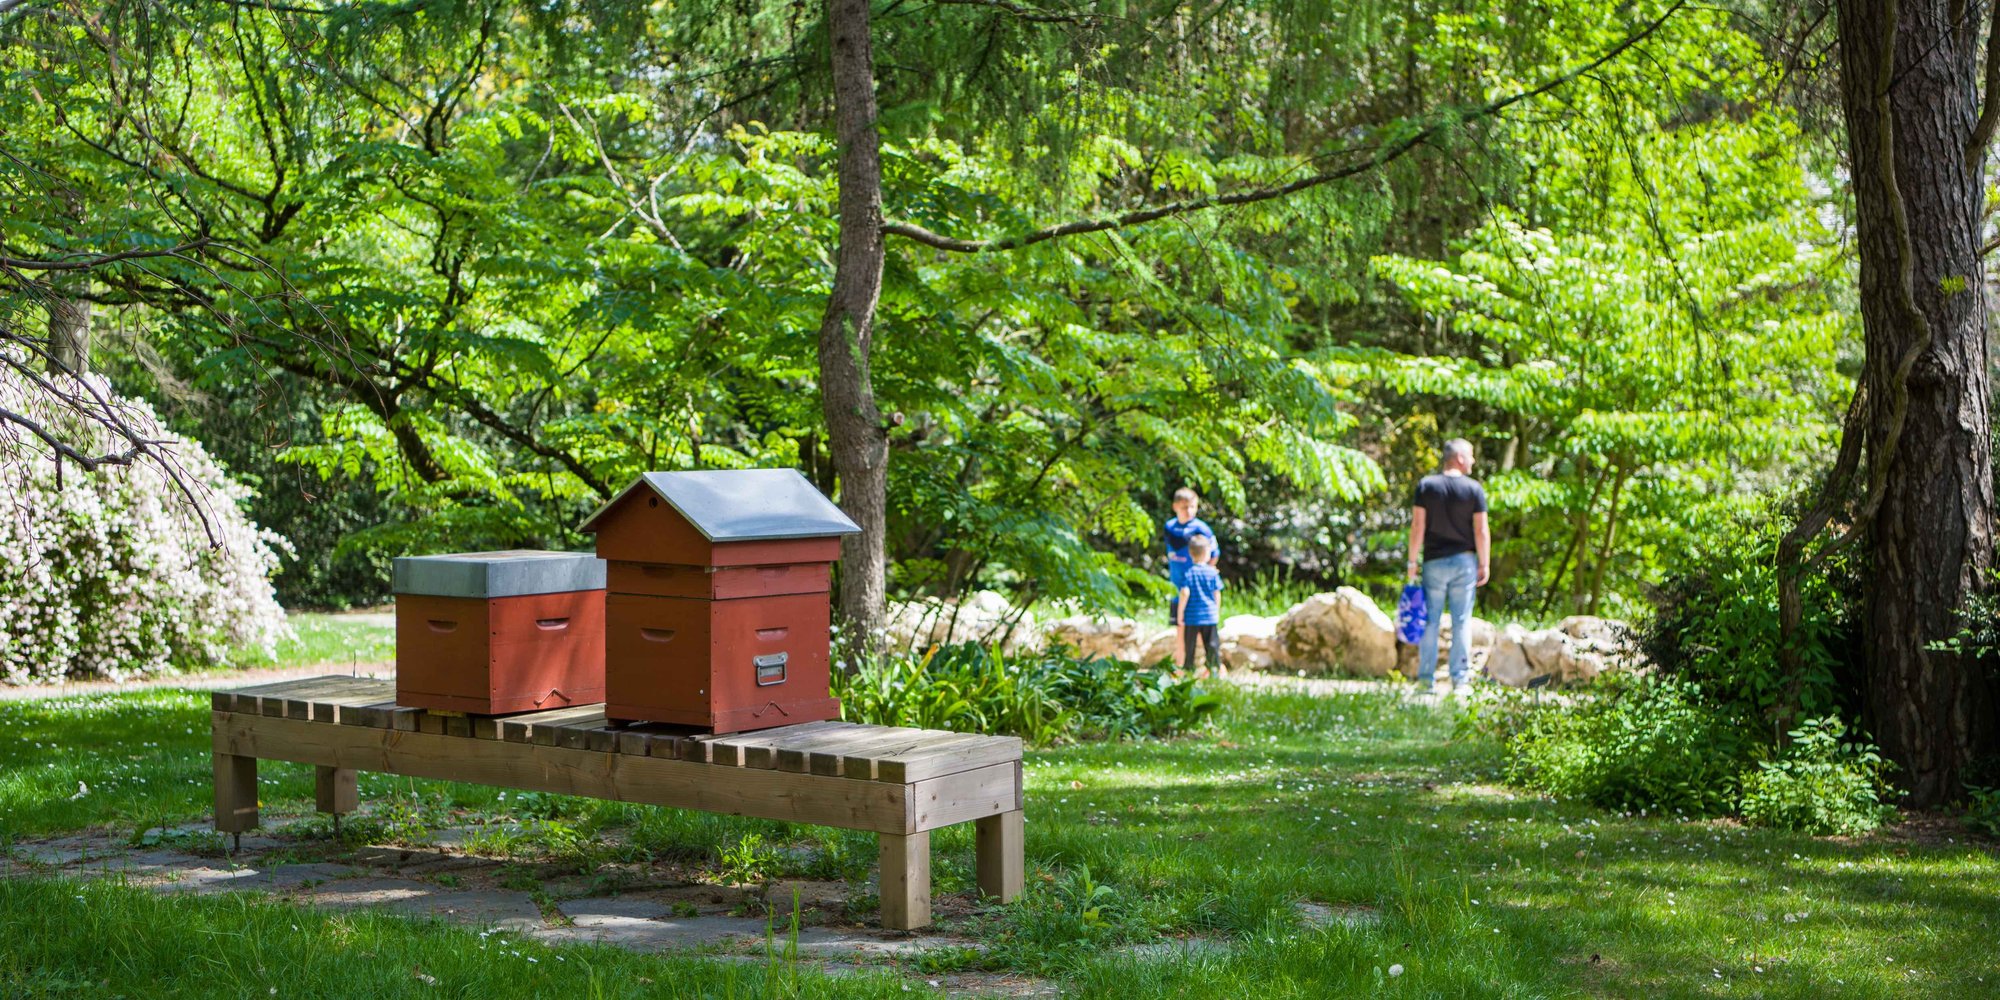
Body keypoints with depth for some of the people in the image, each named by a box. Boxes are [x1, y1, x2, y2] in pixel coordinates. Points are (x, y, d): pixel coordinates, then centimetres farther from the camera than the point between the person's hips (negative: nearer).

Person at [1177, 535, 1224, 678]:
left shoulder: (1189, 573, -7)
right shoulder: (1212, 572, -2)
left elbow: (1185, 593, -14)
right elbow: (1217, 594, 2)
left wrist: (1180, 613, -7)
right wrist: (1217, 611, 15)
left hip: (1192, 617, -1)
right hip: (1210, 615, 2)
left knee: (1189, 644, 7)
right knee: (1212, 643, 8)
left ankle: (1188, 668, 9)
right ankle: (1218, 667, 10)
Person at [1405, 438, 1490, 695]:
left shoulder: (1426, 485, -1)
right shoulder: (1474, 489, -3)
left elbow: (1417, 527, -4)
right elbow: (1481, 531, -4)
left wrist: (1413, 561, 2)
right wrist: (1484, 565, 4)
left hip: (1434, 561, 1)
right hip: (1464, 561, -1)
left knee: (1430, 621, 5)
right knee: (1462, 622, 3)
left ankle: (1426, 680, 4)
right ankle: (1459, 681, 1)